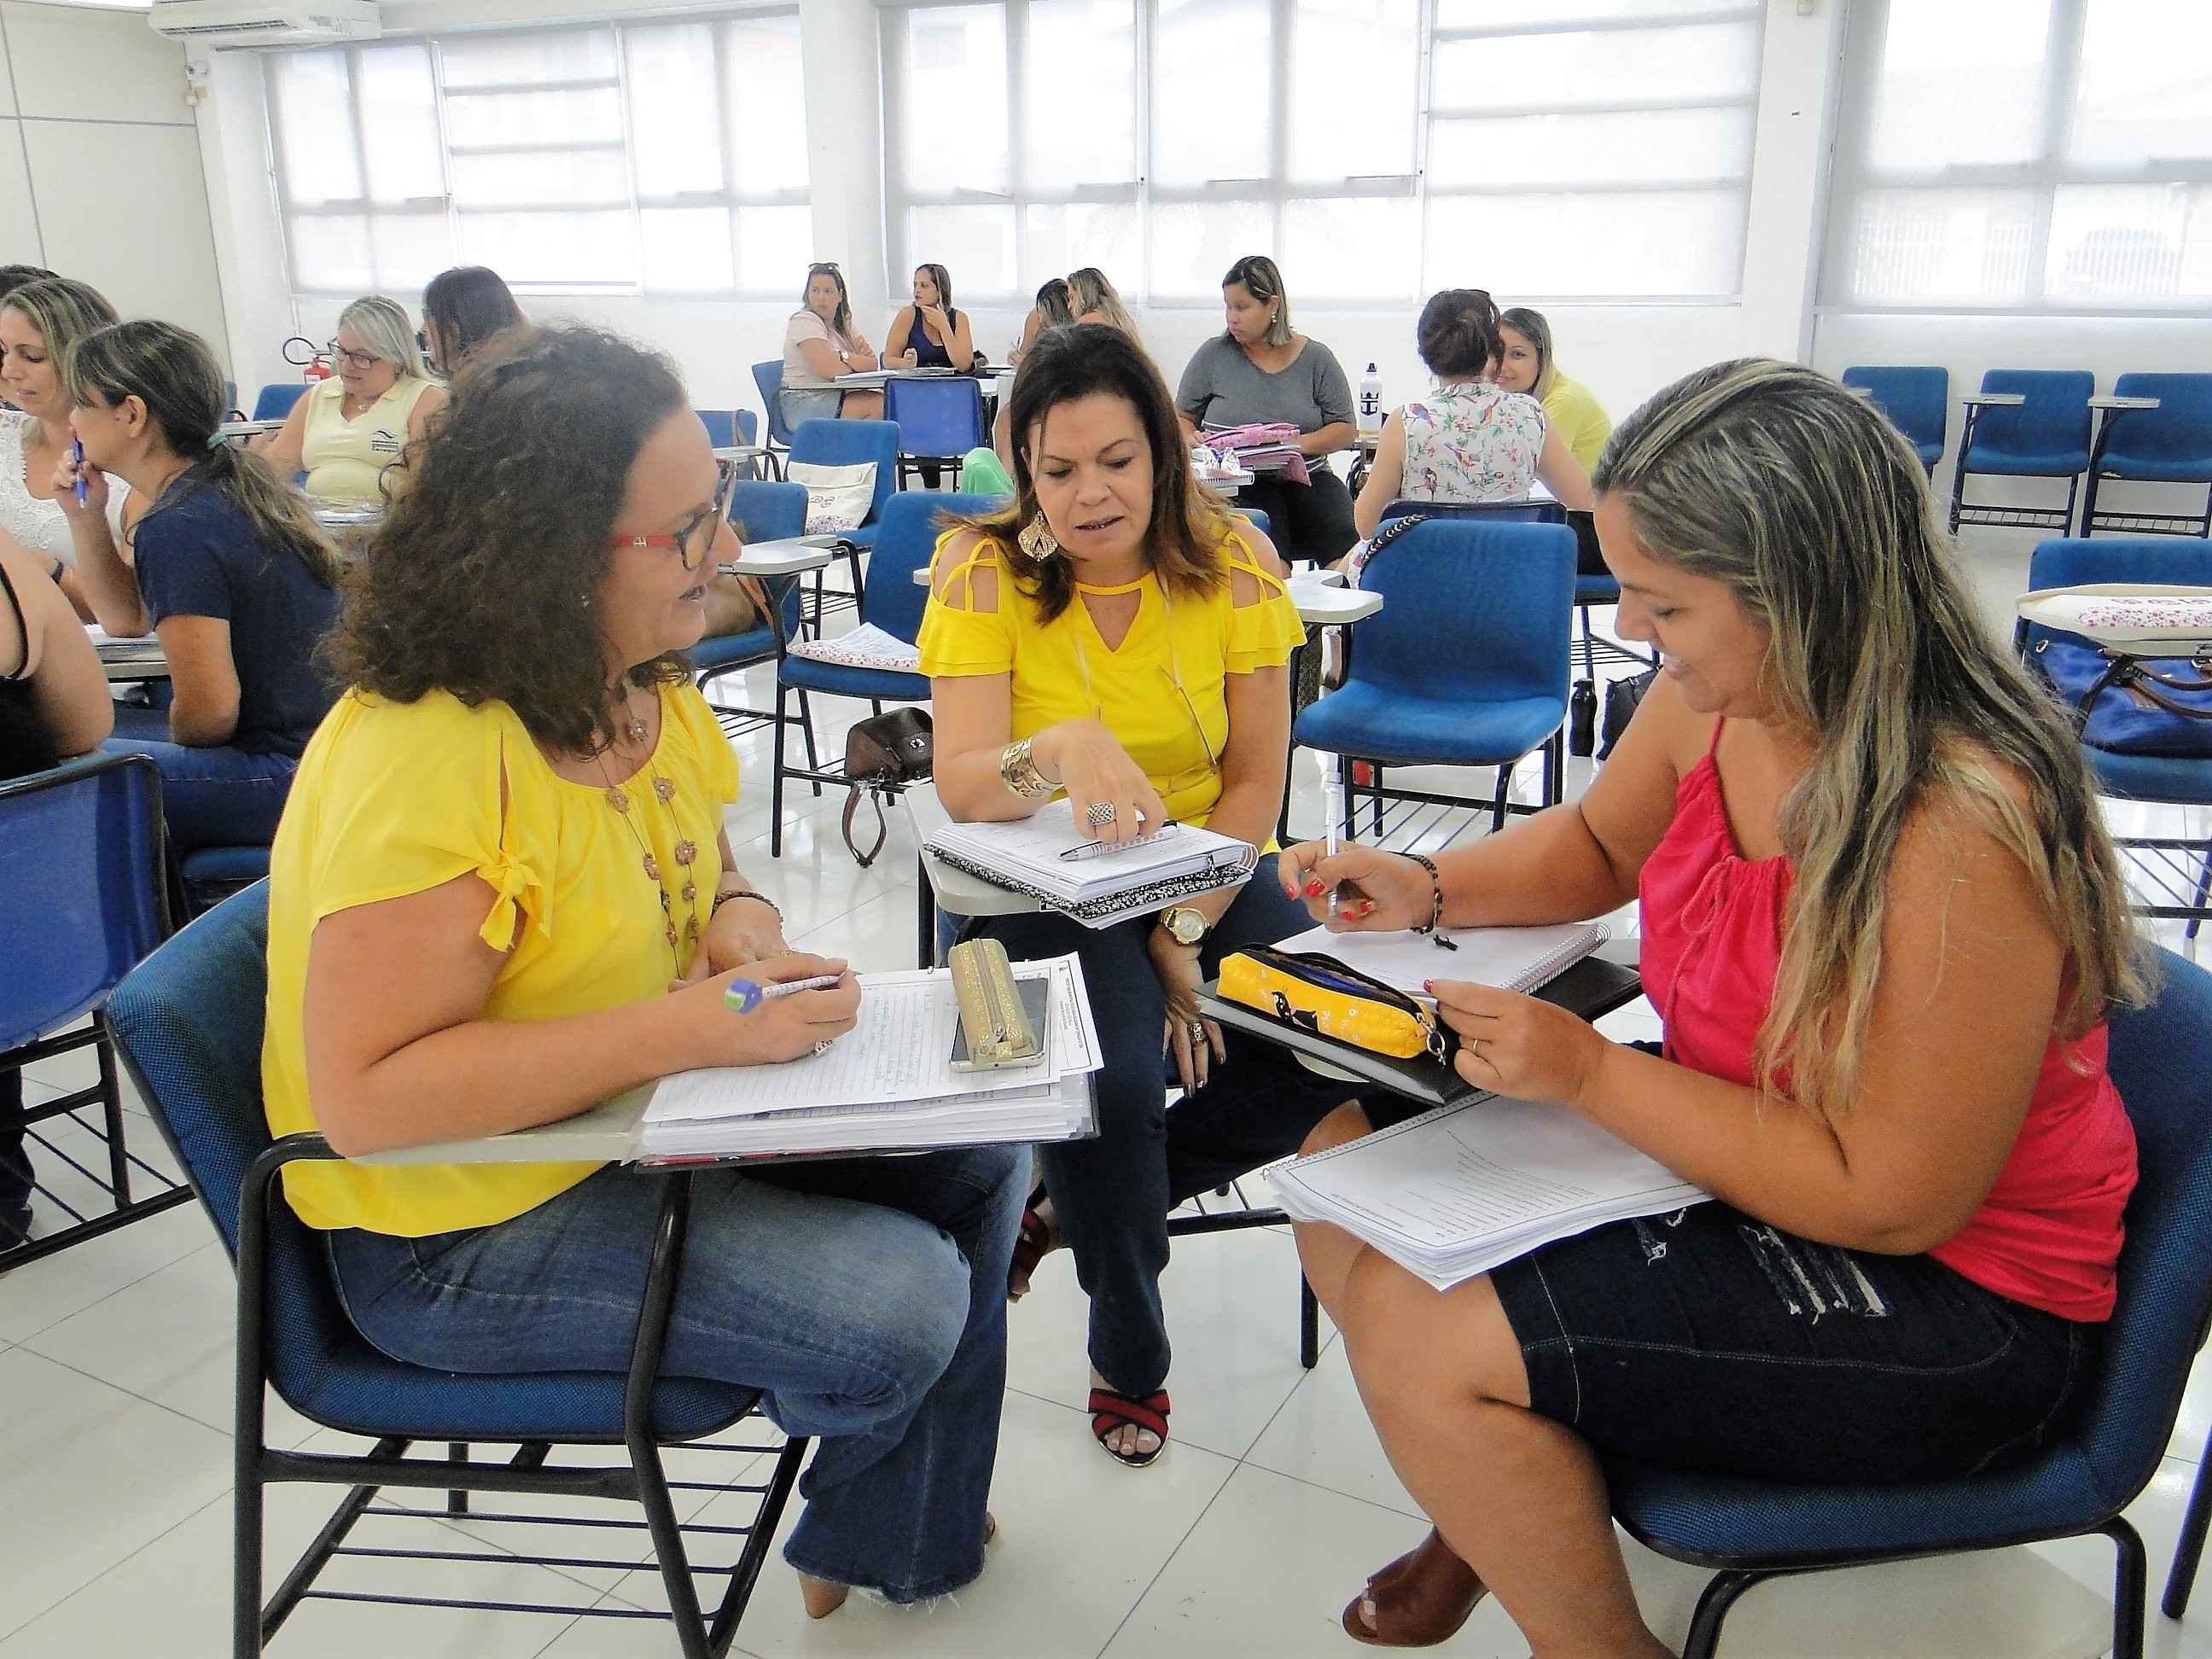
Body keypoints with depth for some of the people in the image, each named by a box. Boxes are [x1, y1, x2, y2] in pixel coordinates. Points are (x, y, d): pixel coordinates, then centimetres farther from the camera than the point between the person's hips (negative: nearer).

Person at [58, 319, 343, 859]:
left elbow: (210, 713, -20)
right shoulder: (234, 484, 12)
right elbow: (126, 617, 26)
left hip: (291, 769, -10)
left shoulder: (178, 528, -18)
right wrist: (84, 516, 13)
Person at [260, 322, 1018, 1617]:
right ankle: (863, 1529, 21)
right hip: (471, 1233, -9)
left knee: (977, 1145, 6)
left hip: (640, 1120, 9)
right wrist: (687, 1027, -34)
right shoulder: (426, 762, -30)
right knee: (900, 1304, -19)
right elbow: (364, 1094, -31)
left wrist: (742, 916, -10)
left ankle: (898, 1541, 26)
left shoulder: (643, 685, -2)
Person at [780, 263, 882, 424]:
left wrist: (844, 357, -14)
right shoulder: (804, 321, -7)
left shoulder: (844, 324, 17)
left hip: (837, 396, 8)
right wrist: (857, 361, 0)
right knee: (879, 405, -25)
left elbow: (873, 363, 5)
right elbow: (829, 369, -19)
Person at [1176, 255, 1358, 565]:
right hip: (1237, 482, -1)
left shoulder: (1316, 358, 8)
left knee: (1345, 544, -27)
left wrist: (1300, 443, -12)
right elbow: (1182, 417, 16)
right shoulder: (1213, 356, 8)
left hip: (1308, 478, 1)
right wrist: (1191, 438, -8)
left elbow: (1345, 429, 6)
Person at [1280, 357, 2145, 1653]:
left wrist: (1590, 1074, -24)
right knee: (1345, 1166, 3)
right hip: (1734, 1157, 8)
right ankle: (1494, 1508, 28)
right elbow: (1592, 847, 13)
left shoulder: (1962, 827, -31)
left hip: (1952, 1302, -8)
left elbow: (1893, 1199, -26)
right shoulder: (1717, 701, -8)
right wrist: (1428, 889, -5)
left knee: (1426, 1336, -20)